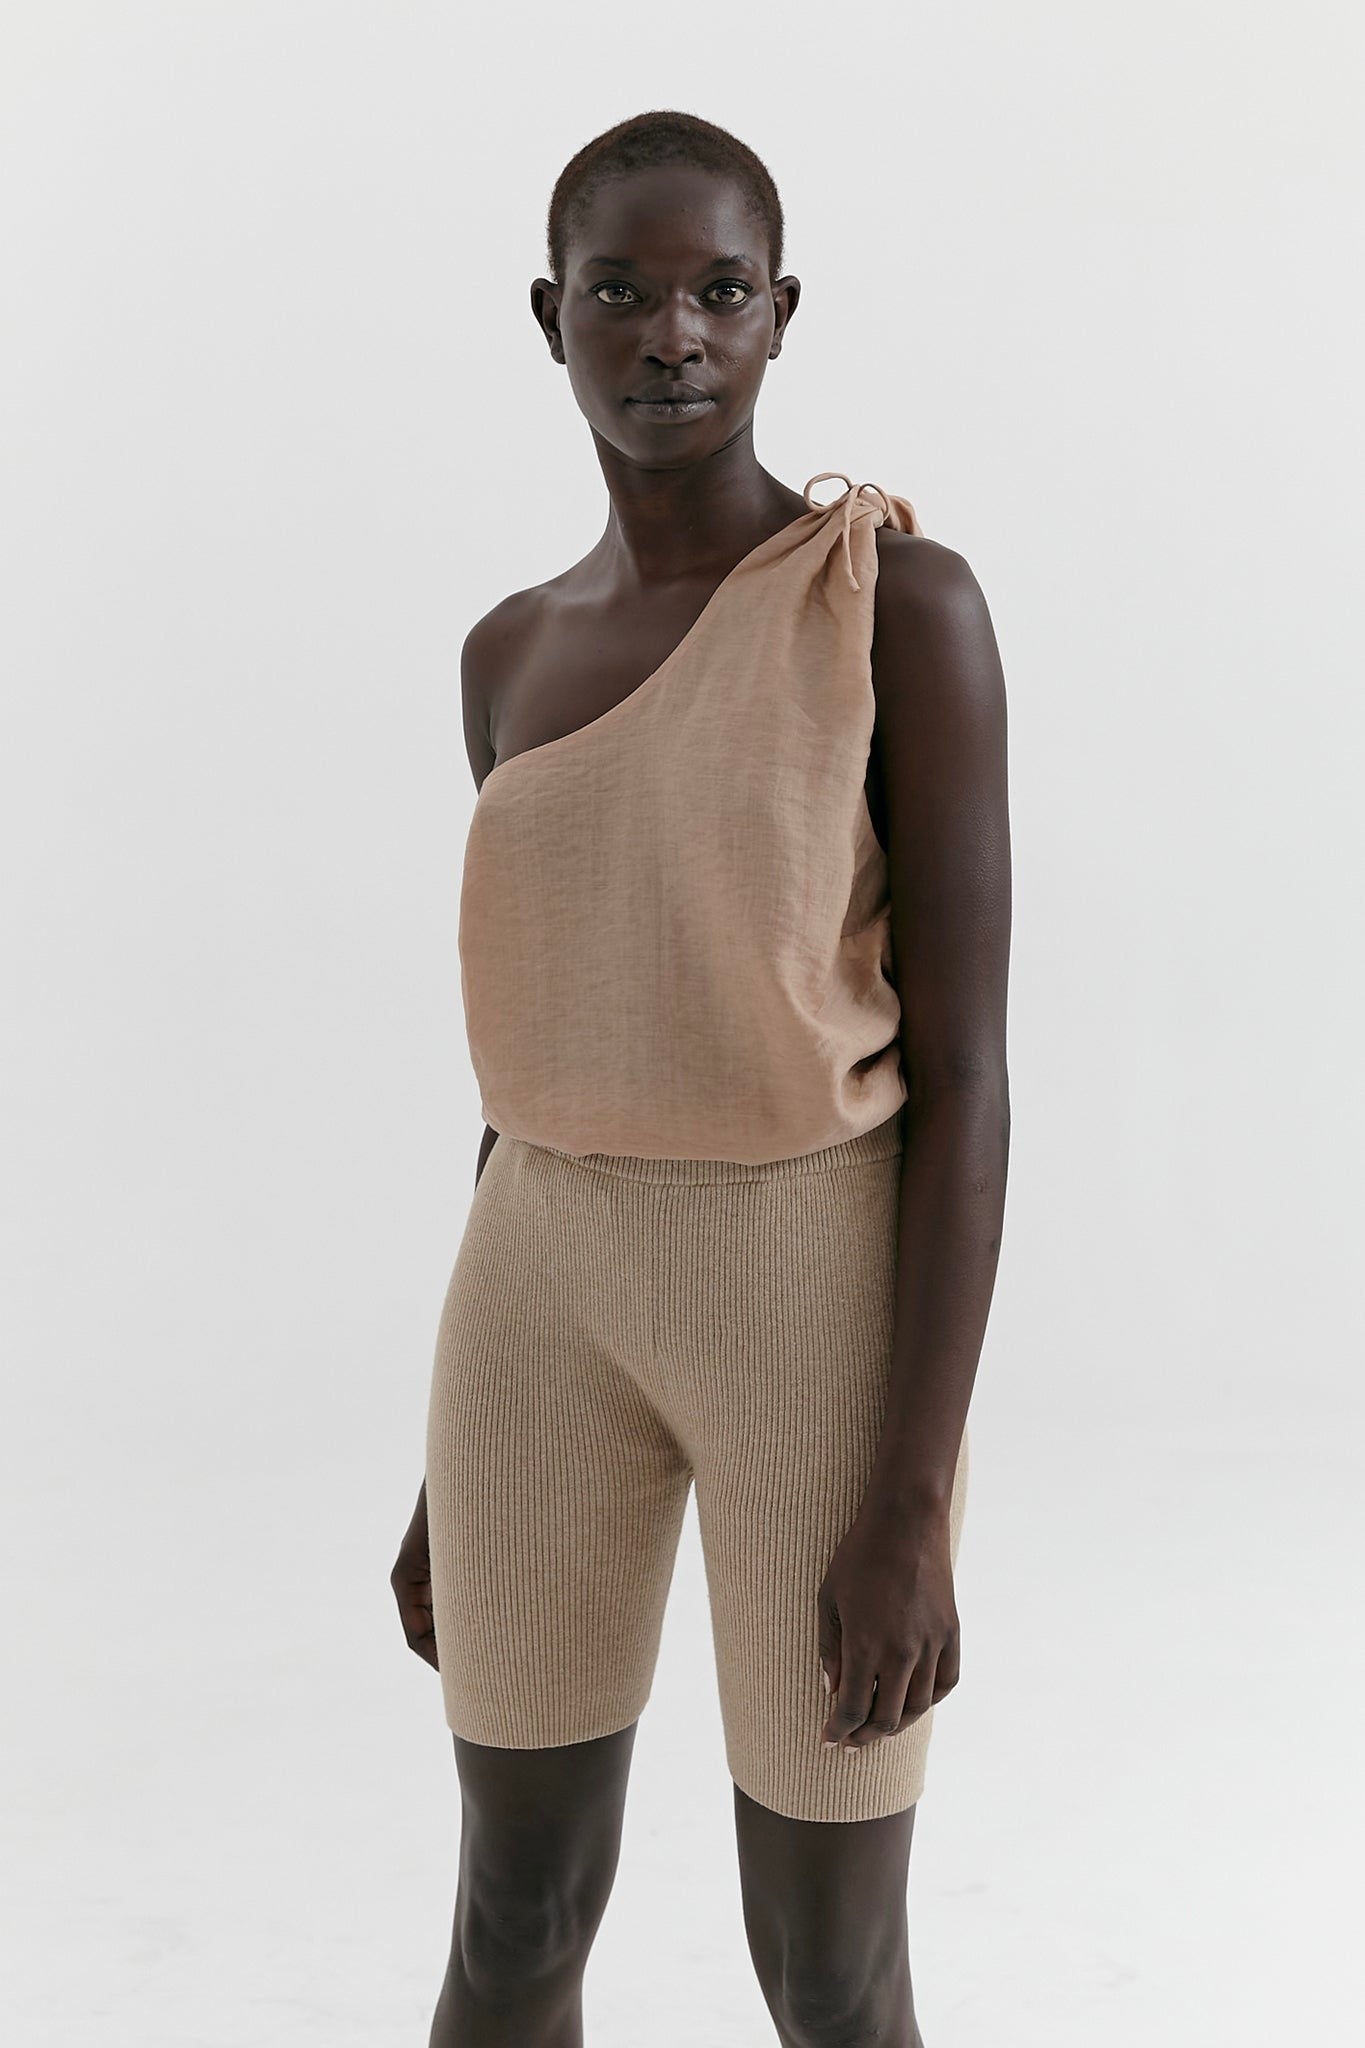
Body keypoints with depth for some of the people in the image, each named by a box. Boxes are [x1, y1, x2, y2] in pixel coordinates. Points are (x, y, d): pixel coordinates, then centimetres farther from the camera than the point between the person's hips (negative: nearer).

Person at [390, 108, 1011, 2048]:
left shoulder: (911, 605, -10)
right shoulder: (516, 655, 8)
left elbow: (966, 1067, -12)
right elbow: (541, 1061, 12)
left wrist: (911, 1506, -16)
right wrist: (464, 1445, 13)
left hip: (827, 1309, -4)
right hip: (560, 1308, 5)